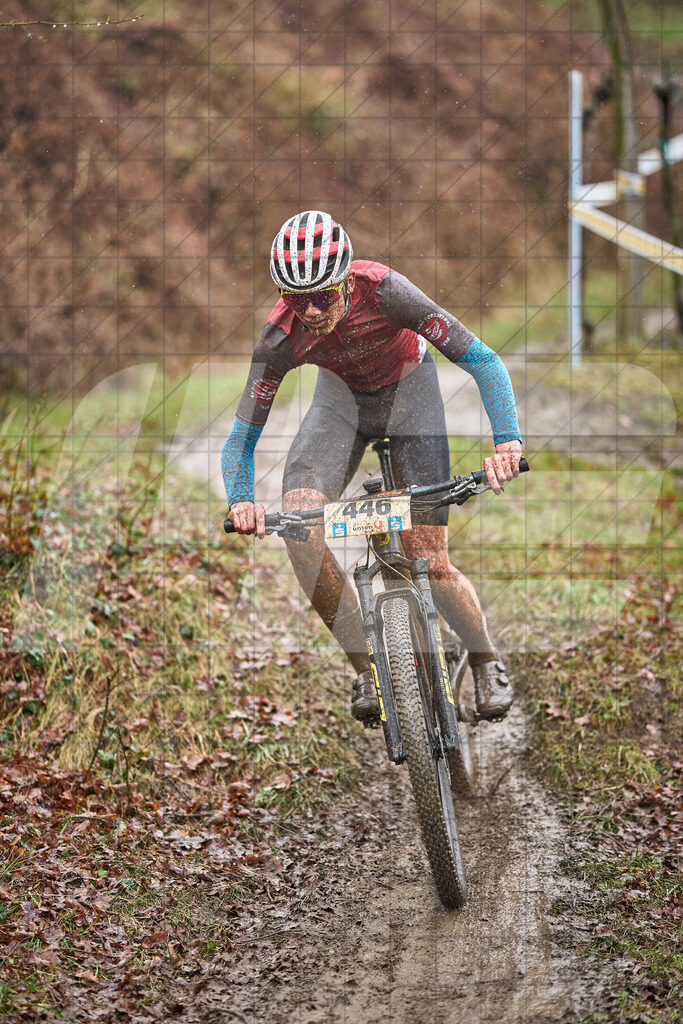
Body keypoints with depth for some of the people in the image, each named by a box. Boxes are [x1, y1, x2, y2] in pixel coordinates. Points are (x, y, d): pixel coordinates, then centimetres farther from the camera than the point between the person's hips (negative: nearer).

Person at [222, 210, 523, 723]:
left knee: (429, 562, -10)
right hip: (342, 395, 2)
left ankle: (488, 661, 19)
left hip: (408, 389, -2)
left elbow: (483, 359, -35)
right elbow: (240, 439, -23)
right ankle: (367, 669, -10)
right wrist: (241, 501, -44)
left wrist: (507, 440, -50)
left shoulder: (382, 290, -37)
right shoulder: (281, 336, -29)